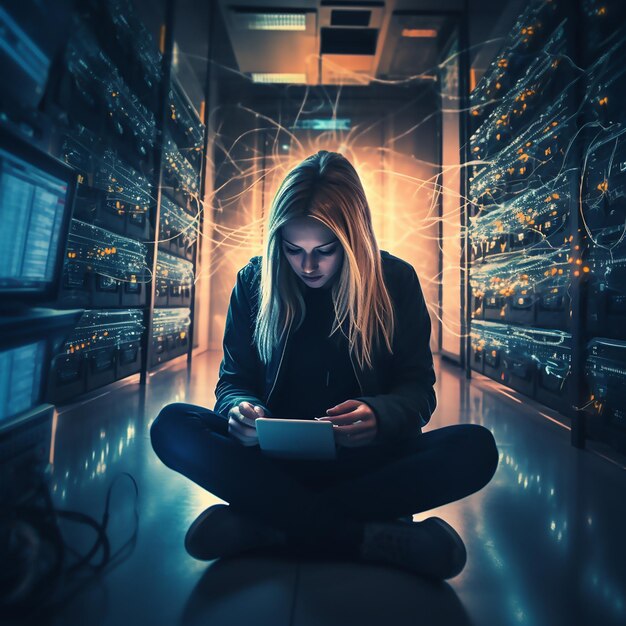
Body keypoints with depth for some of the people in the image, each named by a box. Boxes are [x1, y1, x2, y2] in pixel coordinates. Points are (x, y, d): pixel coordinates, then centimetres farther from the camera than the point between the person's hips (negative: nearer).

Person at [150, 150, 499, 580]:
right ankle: (370, 538, -27)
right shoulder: (254, 281, -2)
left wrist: (379, 416, -27)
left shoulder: (396, 281, -5)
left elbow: (418, 388, -3)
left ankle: (267, 525, -25)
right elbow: (234, 379, 3)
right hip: (277, 455, 1)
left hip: (366, 458, 0)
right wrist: (241, 408, -23)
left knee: (476, 447, -27)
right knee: (173, 427, -24)